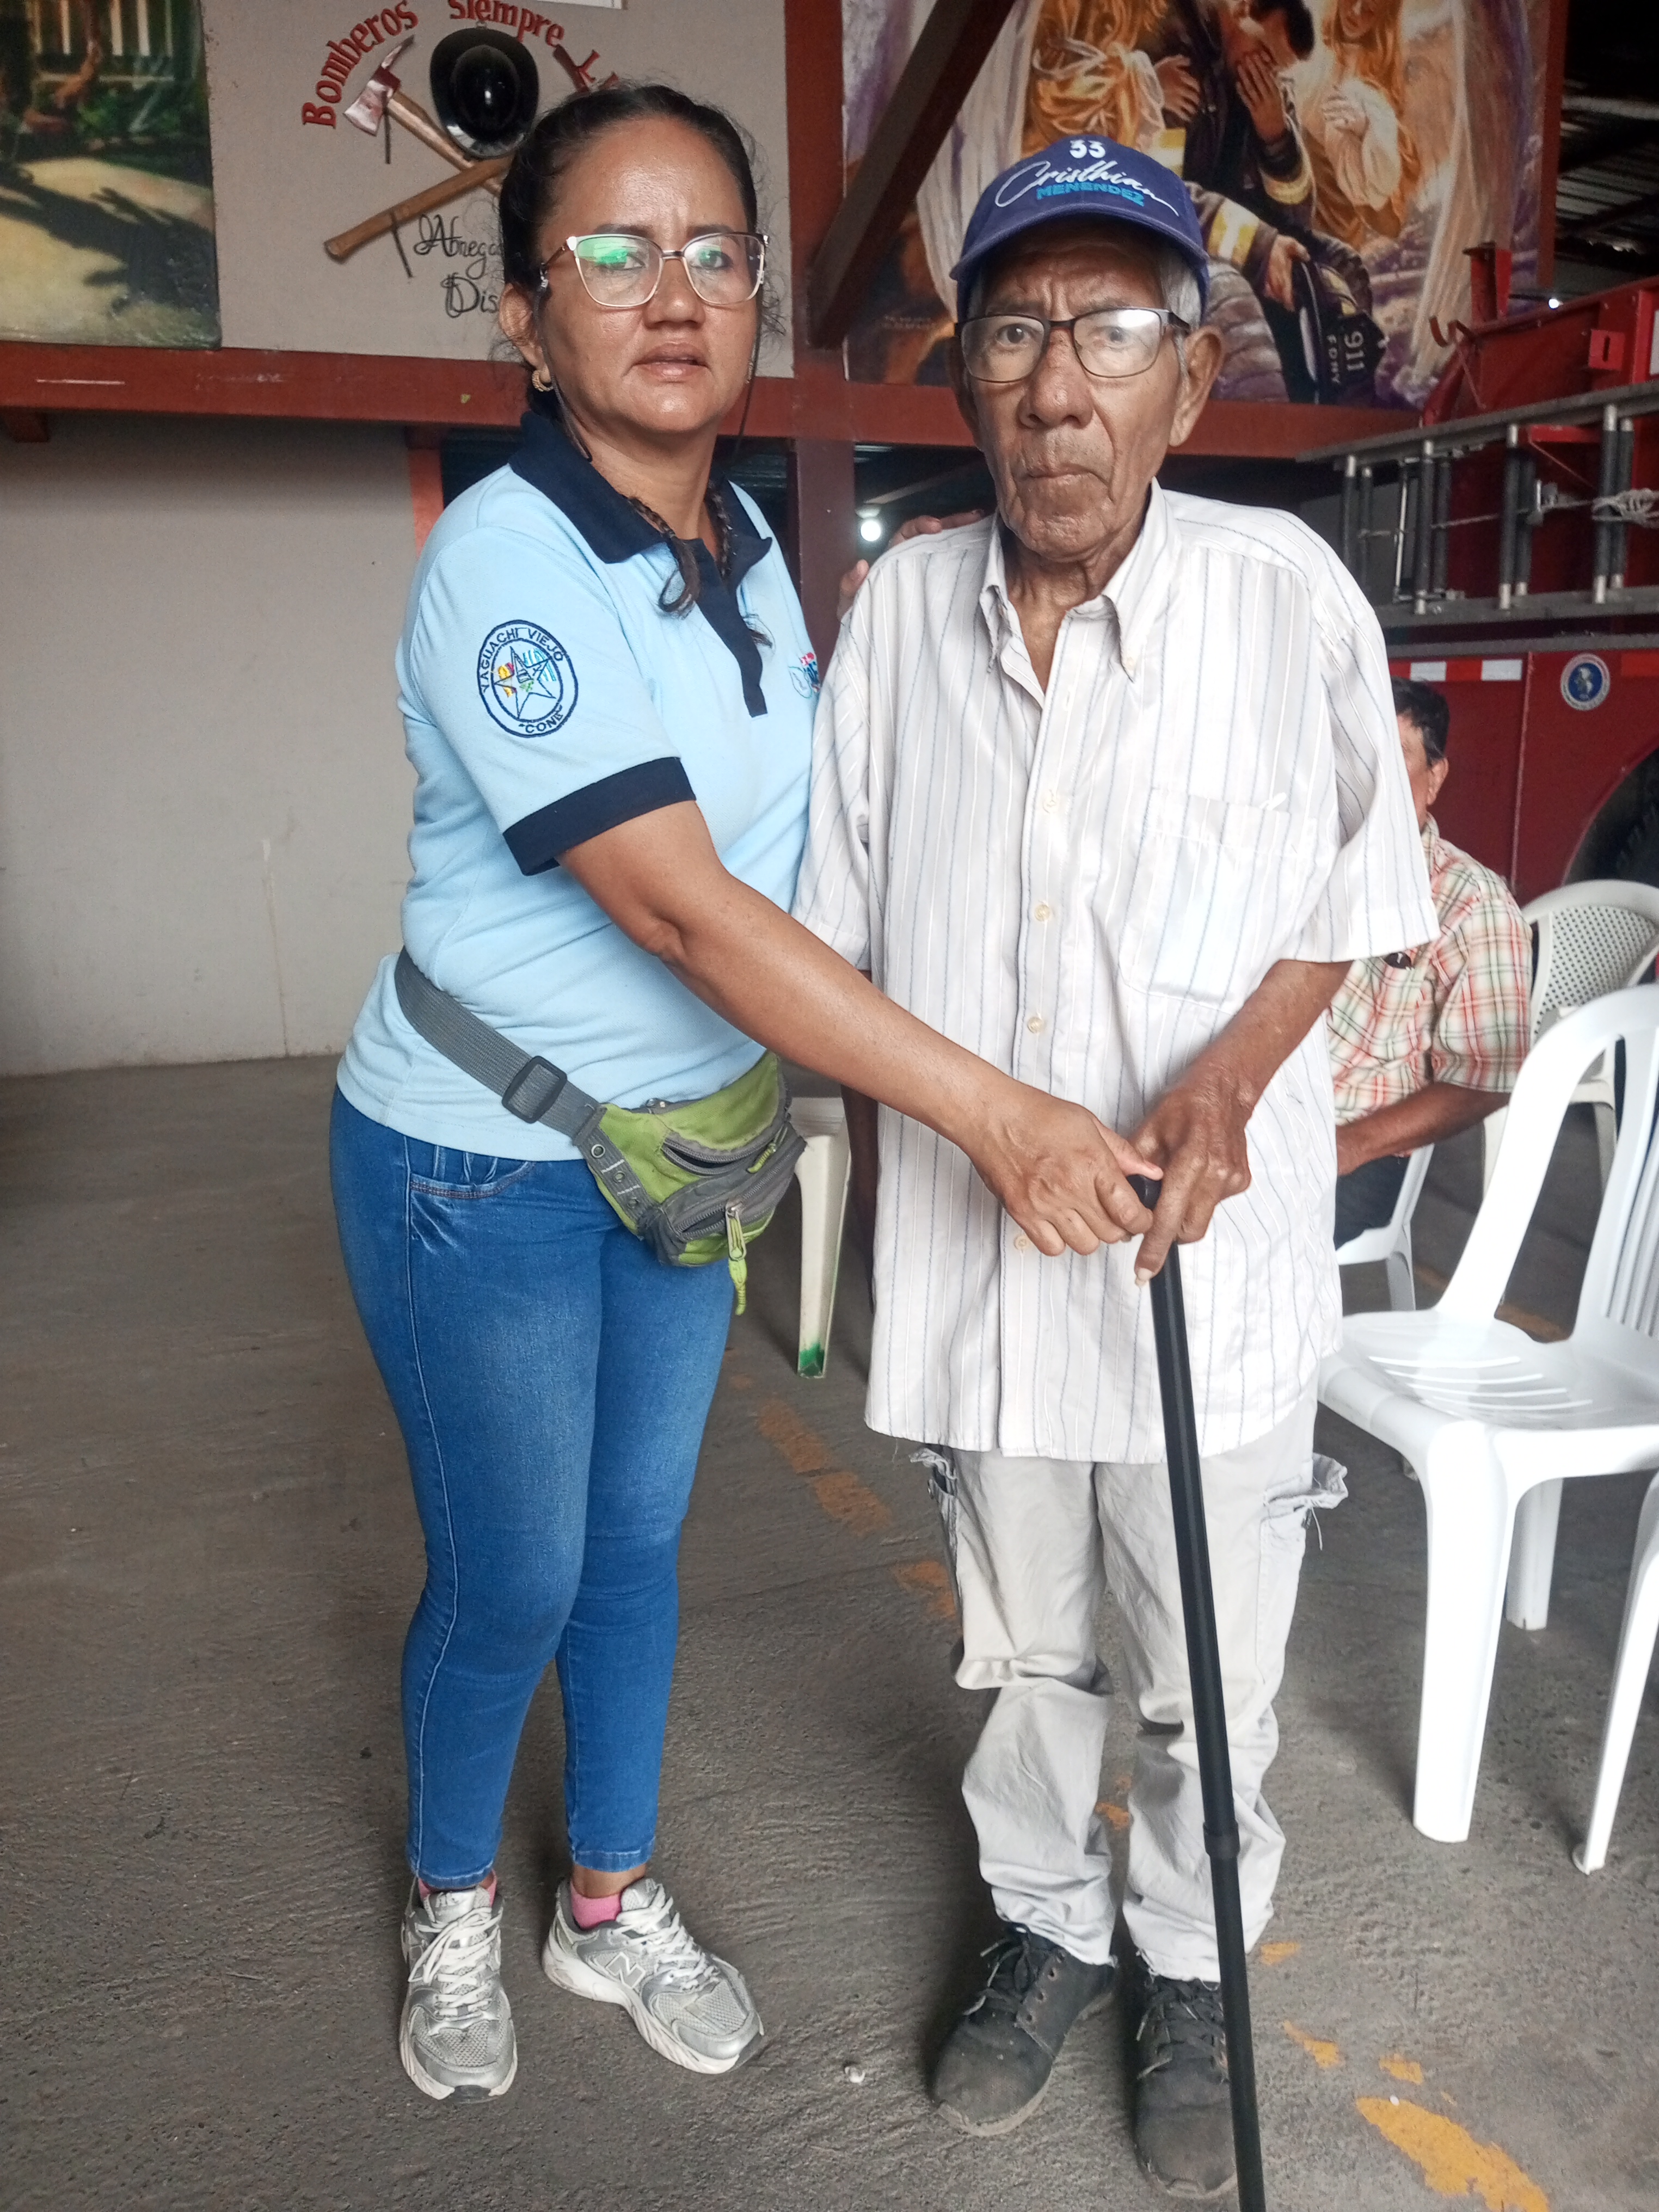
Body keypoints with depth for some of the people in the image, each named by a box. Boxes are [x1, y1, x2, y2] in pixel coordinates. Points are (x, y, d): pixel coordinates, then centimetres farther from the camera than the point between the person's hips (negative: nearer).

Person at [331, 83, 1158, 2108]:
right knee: (512, 1582, 8)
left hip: (679, 1141, 7)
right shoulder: (505, 560, -21)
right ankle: (451, 1908, 39)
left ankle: (613, 1900, 41)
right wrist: (994, 1115, -32)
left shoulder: (753, 555, 3)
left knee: (639, 1537, 18)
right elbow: (678, 905, -30)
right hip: (482, 1165, -6)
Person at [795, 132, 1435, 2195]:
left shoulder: (1283, 588, -11)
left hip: (1209, 1238, -2)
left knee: (1209, 1671, 14)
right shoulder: (903, 607, -3)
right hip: (968, 1238, 3)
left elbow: (1356, 883, -1)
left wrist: (1229, 1077, -17)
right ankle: (1045, 1924, 48)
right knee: (1021, 1639, 22)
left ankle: (1191, 1969, 43)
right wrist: (876, 1144, 9)